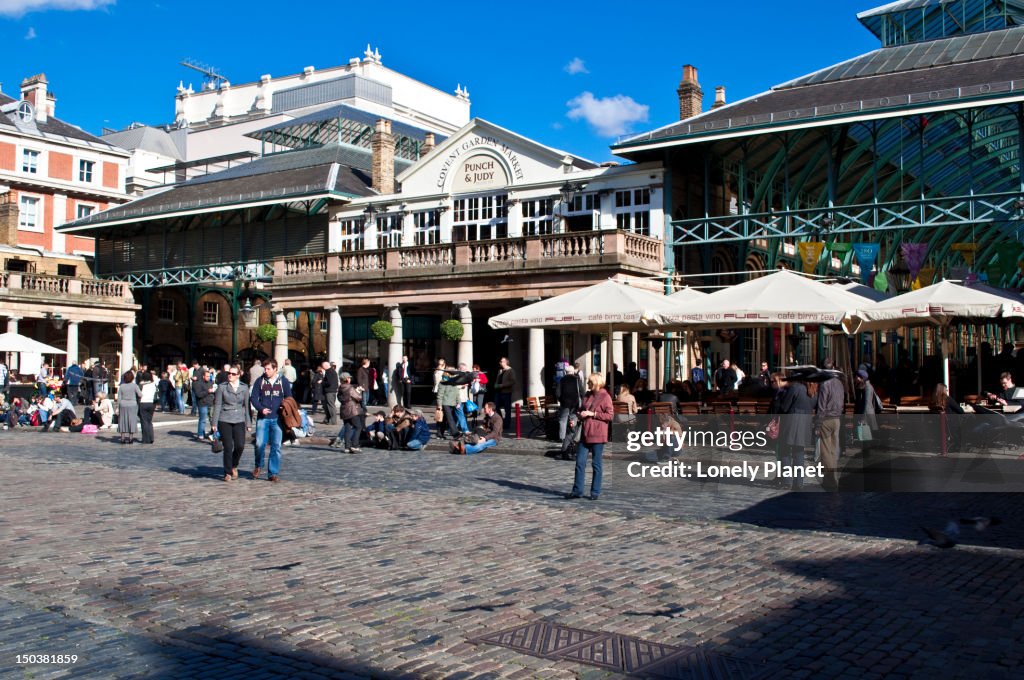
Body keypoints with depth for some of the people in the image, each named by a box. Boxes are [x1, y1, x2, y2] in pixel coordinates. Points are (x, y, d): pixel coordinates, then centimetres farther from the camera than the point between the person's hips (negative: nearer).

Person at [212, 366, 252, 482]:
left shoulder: (244, 388, 5)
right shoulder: (222, 387, 1)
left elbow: (247, 406, 10)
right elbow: (217, 406, 2)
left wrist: (249, 423, 7)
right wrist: (215, 423, -2)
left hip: (239, 421, 1)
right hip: (224, 421, -1)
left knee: (240, 445, -9)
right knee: (228, 447, -3)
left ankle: (234, 466, 18)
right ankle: (228, 473, 10)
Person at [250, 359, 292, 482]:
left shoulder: (283, 382, 5)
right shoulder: (260, 381, 5)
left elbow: (289, 399, 12)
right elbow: (253, 397, 4)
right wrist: (261, 409, -11)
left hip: (277, 419, 0)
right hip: (263, 418, 0)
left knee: (276, 446, 0)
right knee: (260, 444, -9)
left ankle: (273, 473, 8)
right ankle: (258, 466, 18)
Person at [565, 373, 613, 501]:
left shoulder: (605, 397, -7)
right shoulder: (587, 395, 13)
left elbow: (610, 415, -12)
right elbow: (582, 409, 25)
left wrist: (592, 414, -16)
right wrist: (580, 413, 1)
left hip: (597, 436, -6)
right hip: (585, 434, 6)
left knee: (596, 464, 4)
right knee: (580, 462, 4)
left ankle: (595, 492, 13)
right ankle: (577, 490, 11)